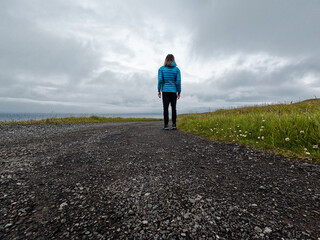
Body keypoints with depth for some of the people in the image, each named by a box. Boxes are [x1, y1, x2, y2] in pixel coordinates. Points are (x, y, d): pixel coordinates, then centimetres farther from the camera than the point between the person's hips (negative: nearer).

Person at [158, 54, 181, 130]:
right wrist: (179, 92, 2)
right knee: (173, 108, 6)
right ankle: (174, 125, 4)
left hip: (165, 91, -1)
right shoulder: (177, 69, 4)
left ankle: (166, 125, -5)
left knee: (165, 108, -2)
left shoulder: (161, 69, 3)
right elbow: (178, 81, -2)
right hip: (173, 91, 1)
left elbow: (160, 80, -5)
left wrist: (159, 91, 0)